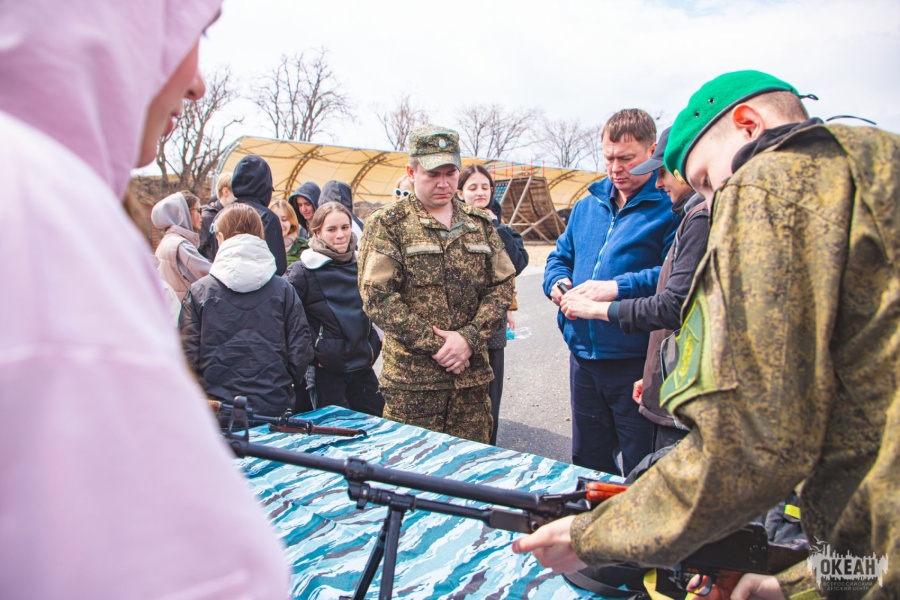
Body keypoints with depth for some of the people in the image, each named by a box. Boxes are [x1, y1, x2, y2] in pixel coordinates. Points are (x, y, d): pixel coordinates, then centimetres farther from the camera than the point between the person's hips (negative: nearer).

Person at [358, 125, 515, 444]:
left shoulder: (480, 223, 11)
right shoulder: (387, 224, -2)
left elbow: (502, 286, 6)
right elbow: (377, 297, -10)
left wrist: (469, 338, -10)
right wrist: (435, 345, -13)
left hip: (472, 375, 4)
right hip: (411, 377, -4)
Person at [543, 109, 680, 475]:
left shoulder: (669, 207, -9)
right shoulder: (587, 206, 13)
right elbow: (560, 256, 21)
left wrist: (618, 288, -26)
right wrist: (557, 282, 0)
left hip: (637, 362, -6)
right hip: (583, 358, 7)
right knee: (587, 462, 22)